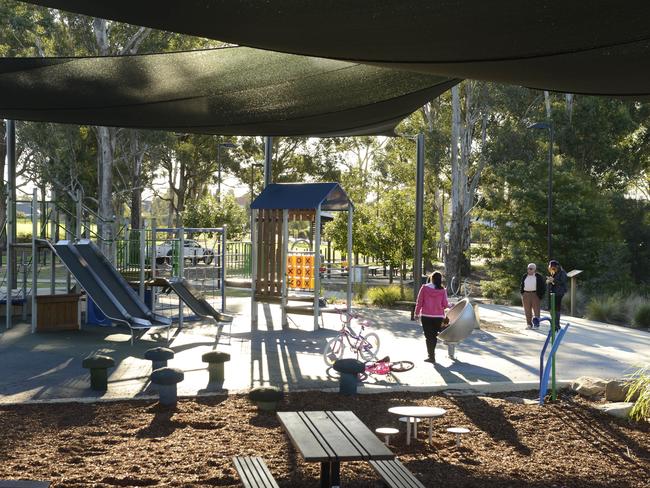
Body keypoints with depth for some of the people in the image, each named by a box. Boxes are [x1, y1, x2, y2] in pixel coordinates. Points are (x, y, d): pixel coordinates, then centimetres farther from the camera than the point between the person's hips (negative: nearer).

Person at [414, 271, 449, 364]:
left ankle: (431, 356, 7)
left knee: (429, 336, 7)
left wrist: (417, 313, 5)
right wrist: (449, 305, 18)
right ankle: (431, 355, 24)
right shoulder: (442, 290, -5)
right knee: (434, 335, 16)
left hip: (426, 316, -1)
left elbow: (419, 302, -5)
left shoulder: (424, 288, -7)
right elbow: (445, 305, -4)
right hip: (438, 316, 1)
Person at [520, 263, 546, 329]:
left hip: (535, 295, -3)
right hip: (526, 295, 3)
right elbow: (521, 285, 20)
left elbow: (543, 286, 1)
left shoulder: (539, 277, 1)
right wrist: (522, 293, 8)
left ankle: (536, 323, 1)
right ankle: (529, 324, 8)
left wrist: (541, 295, -6)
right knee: (527, 310, 3)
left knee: (536, 309, -4)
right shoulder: (524, 276, 12)